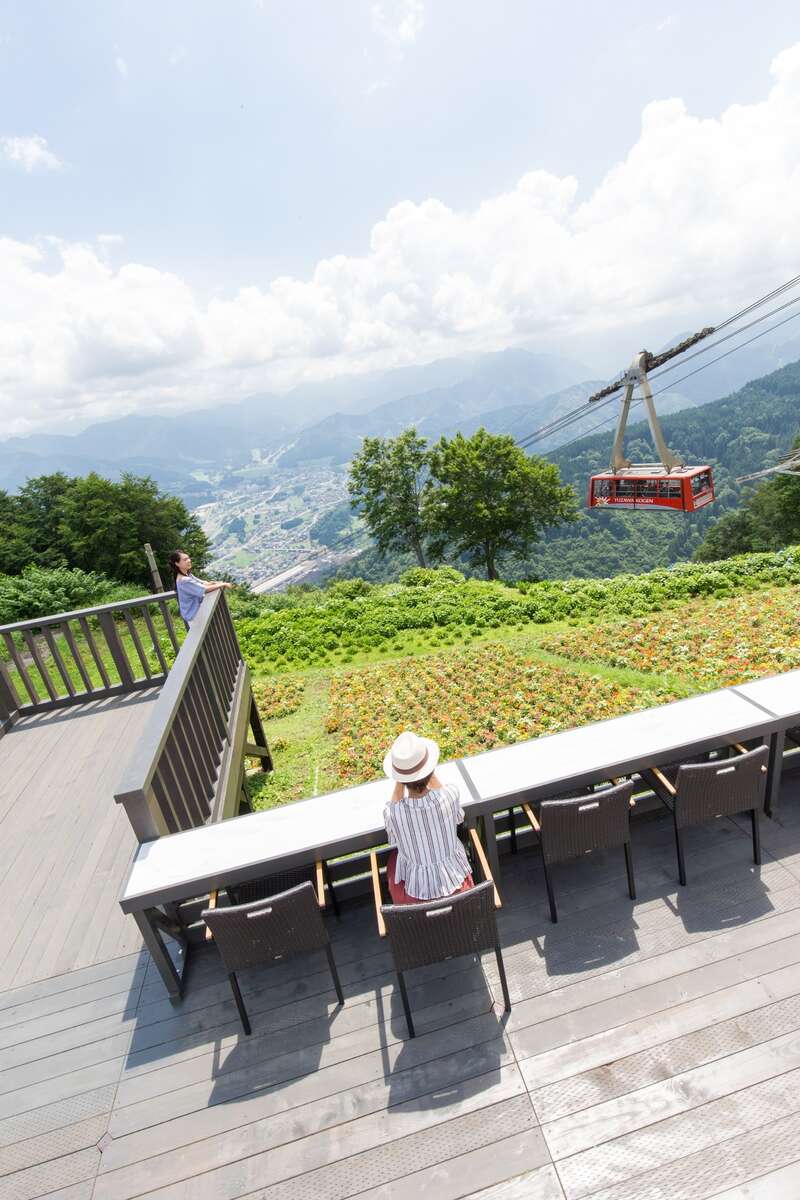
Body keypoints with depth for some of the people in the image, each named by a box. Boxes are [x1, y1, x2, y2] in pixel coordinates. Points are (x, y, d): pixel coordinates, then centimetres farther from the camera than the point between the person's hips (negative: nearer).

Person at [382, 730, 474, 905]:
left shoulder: (392, 813, -30)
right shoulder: (450, 795, -28)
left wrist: (399, 783, -11)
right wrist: (430, 773, -4)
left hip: (417, 890, -1)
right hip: (455, 881, 1)